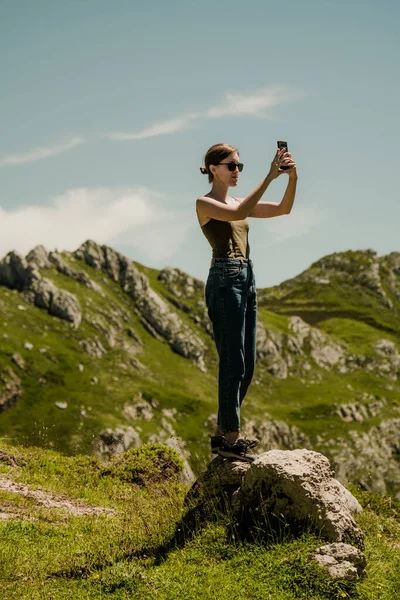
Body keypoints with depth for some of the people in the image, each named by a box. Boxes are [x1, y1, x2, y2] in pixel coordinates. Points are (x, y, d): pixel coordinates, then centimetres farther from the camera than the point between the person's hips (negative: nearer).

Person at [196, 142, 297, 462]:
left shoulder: (238, 203, 18)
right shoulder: (205, 203, -5)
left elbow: (284, 209, 9)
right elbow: (238, 215, -24)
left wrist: (292, 177, -8)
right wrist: (270, 176, -25)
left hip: (247, 282, 9)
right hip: (224, 282, -8)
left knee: (246, 365, 10)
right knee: (233, 363, -8)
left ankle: (224, 432, 19)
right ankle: (230, 438, -1)